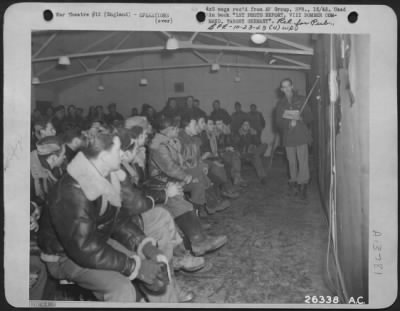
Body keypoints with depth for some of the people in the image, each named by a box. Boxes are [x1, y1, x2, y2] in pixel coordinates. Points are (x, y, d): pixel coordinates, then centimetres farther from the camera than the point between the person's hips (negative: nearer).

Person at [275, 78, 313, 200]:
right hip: (288, 136, 2)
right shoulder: (280, 103, 10)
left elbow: (309, 117, 3)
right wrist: (289, 121, -15)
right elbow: (278, 122, 2)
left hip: (301, 136, -2)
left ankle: (302, 185, -6)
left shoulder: (301, 100, 5)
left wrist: (300, 118, -16)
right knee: (292, 162, 6)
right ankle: (293, 184, 17)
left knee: (303, 161, -9)